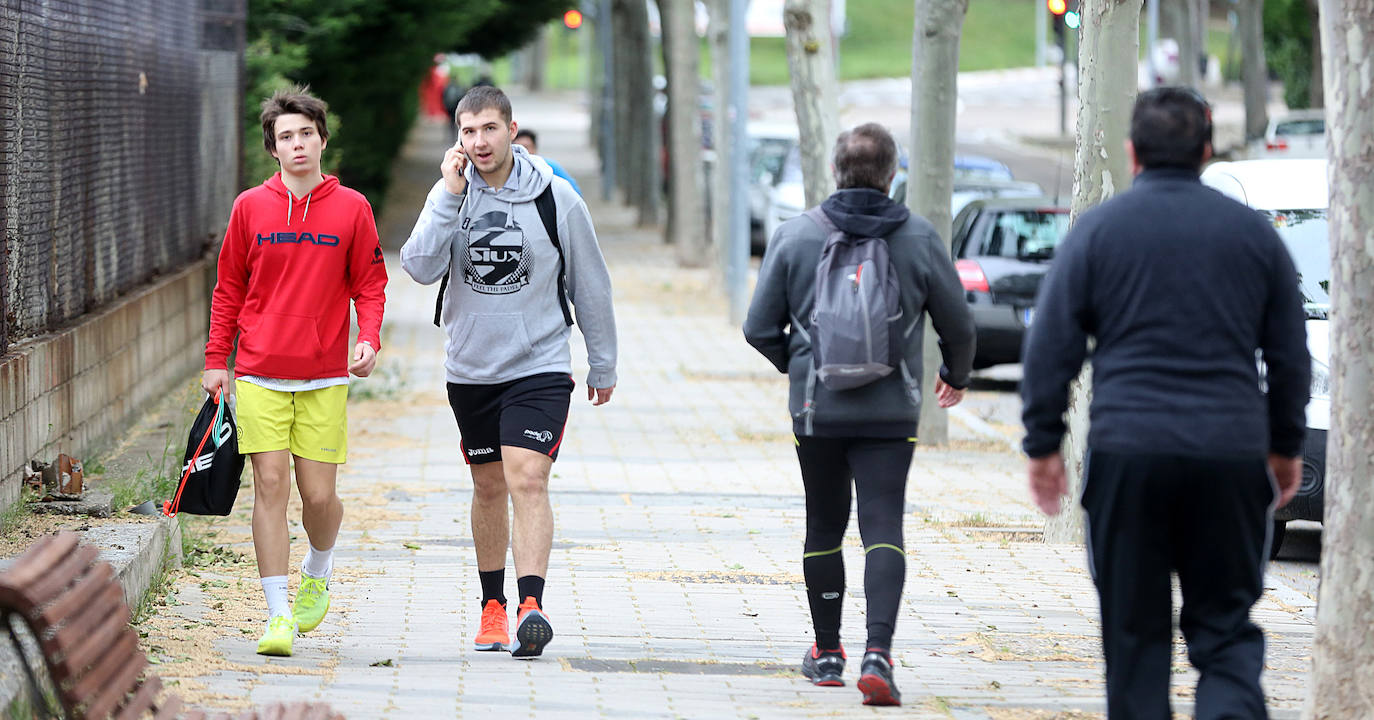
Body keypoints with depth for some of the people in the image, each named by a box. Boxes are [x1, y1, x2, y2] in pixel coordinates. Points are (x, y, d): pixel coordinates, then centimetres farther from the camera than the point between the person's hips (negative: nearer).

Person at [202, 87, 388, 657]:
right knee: (270, 485, -6)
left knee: (319, 493, -1)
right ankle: (278, 614, -3)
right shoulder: (250, 207, 5)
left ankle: (318, 574, 31)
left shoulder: (351, 208, 2)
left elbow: (370, 283, 7)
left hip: (325, 376, 0)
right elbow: (229, 288, 11)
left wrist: (369, 339, -10)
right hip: (260, 374, 0)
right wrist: (216, 360, 7)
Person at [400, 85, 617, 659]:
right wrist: (450, 196, -20)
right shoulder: (451, 193, 0)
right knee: (489, 487, 12)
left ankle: (531, 605, -27)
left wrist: (603, 364, 10)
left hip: (540, 365, -3)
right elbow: (420, 267, -14)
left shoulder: (555, 197, -6)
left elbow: (590, 284, 5)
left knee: (527, 479, -18)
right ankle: (492, 607, 24)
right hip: (471, 369, 3)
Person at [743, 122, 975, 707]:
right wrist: (957, 374, 28)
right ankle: (878, 653, -21)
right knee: (883, 528, -5)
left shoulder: (794, 235, -2)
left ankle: (827, 653, 24)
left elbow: (761, 328, 1)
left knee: (824, 527, 15)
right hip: (891, 412, -1)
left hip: (817, 410, 1)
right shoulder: (920, 239, -2)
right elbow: (958, 325, 8)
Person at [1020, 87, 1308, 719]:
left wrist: (1043, 445, 7)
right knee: (1226, 623, 5)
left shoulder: (1097, 229, 1)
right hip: (1232, 454, 1)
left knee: (1135, 627, 8)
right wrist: (1286, 445, 24)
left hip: (1127, 453, -1)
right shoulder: (1254, 232, 8)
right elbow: (1290, 354, 13)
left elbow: (1050, 348, 0)